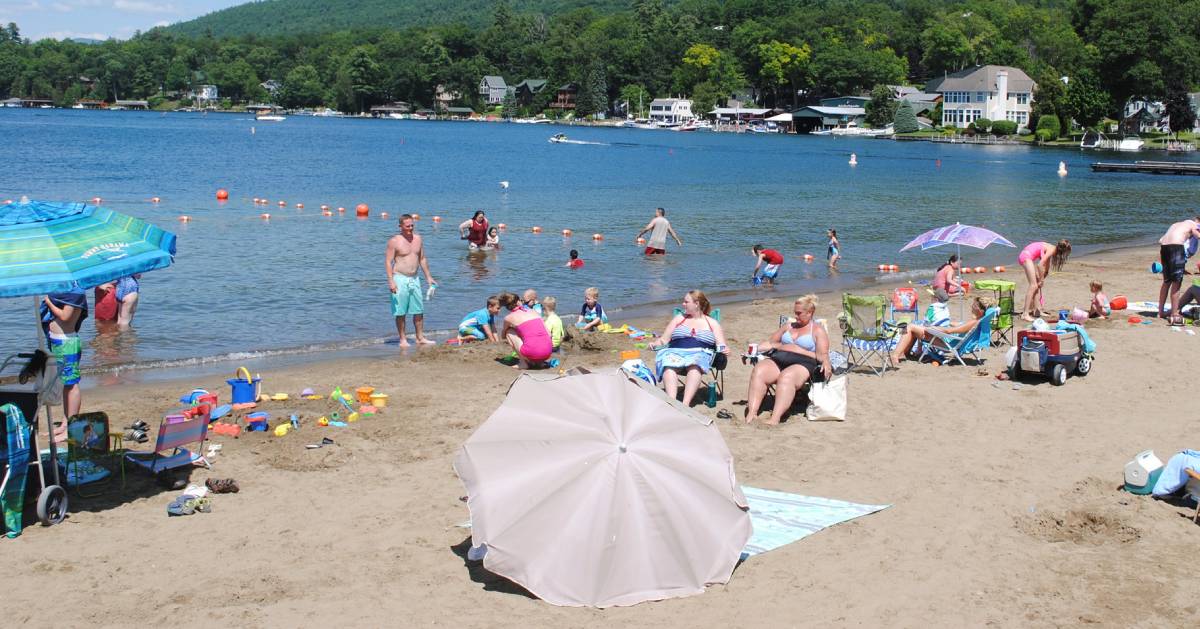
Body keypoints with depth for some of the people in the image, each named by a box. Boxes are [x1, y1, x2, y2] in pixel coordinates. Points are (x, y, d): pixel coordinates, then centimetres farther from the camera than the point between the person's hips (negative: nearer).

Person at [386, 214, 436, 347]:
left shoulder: (418, 238, 8)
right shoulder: (394, 241, -9)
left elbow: (422, 259, 17)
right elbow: (388, 262, -11)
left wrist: (428, 277, 15)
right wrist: (390, 281, -19)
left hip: (414, 279, 6)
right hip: (400, 279, -6)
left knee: (419, 310, 8)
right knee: (400, 312, 0)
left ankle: (420, 338, 16)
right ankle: (403, 339, 8)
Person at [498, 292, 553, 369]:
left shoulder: (509, 318, 9)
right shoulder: (533, 312, 18)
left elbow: (503, 336, 29)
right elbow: (548, 334, 16)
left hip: (532, 353, -4)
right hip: (548, 352, 5)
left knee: (509, 332, 18)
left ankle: (523, 363, 11)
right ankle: (538, 362, 17)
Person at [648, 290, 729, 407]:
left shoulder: (712, 323, 21)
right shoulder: (679, 318, 26)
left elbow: (721, 346, 13)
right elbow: (663, 340, 22)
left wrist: (724, 349, -11)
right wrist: (655, 343, 0)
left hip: (700, 353, -2)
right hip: (675, 352, 2)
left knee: (694, 366, -40)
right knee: (669, 366, -36)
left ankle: (686, 403, -54)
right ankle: (671, 401, -52)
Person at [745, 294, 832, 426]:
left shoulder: (818, 330, 13)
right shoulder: (788, 326, 30)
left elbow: (822, 355, 1)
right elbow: (770, 343, 30)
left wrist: (826, 363, -22)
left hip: (803, 363, -5)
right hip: (777, 360, 5)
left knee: (786, 377, -39)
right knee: (758, 372, -28)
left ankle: (775, 419, -54)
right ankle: (751, 414, -42)